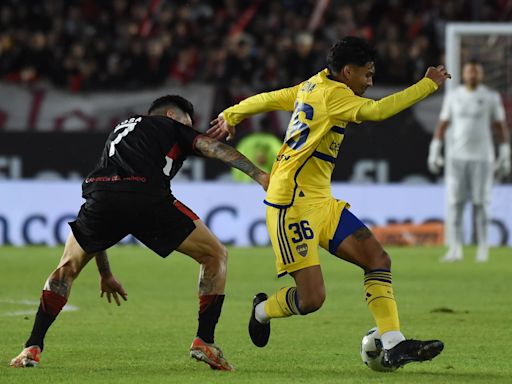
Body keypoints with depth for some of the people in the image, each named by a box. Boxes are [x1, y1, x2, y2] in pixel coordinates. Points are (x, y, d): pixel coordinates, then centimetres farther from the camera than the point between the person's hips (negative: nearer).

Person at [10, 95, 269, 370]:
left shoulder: (118, 133, 42)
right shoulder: (171, 126, 28)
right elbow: (212, 148, 8)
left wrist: (104, 274, 48)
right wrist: (259, 175, -1)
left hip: (101, 197, 5)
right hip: (147, 199, -4)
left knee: (68, 267, 28)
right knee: (216, 256, 14)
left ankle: (32, 348, 17)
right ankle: (204, 342, 6)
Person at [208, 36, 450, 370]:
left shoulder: (314, 87, 14)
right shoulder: (331, 93, -15)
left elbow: (268, 99, 26)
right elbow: (376, 111, -30)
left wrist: (231, 116, 43)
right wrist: (429, 85, -23)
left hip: (321, 203, 11)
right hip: (293, 205, -11)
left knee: (378, 258, -4)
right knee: (312, 298, -14)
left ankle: (394, 346, -11)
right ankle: (263, 311, 19)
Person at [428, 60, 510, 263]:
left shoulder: (491, 97, 3)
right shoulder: (453, 97, 8)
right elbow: (442, 124, 12)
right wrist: (434, 151, 6)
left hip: (482, 157, -2)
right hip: (456, 157, 2)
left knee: (480, 203, -1)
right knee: (454, 202, -6)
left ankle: (483, 248, 7)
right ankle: (455, 249, -5)